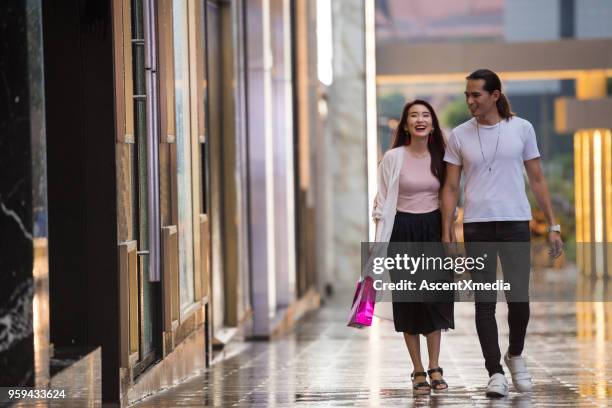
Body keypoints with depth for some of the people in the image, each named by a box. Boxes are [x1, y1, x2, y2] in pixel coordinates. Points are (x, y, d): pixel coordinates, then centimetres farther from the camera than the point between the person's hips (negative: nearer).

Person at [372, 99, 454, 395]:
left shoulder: (439, 157, 5)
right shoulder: (393, 158, -6)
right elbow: (382, 205, -4)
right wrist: (379, 245, -9)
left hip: (433, 231, 3)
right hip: (403, 232, -3)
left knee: (436, 298, 1)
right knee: (408, 300, 2)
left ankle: (435, 368, 10)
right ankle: (418, 371, 9)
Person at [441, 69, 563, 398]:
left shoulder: (521, 129, 3)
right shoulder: (460, 135, 4)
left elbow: (537, 180, 7)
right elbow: (451, 188, 6)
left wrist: (553, 226, 3)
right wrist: (446, 235, 0)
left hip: (516, 223, 0)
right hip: (477, 226, 0)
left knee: (519, 298, -2)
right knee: (485, 302, 0)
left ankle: (515, 356, 25)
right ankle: (495, 372, 5)